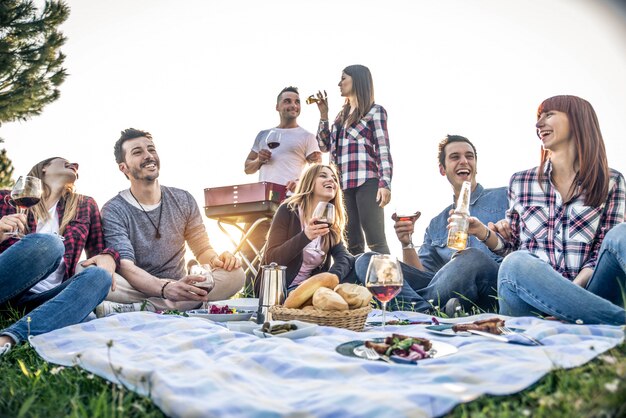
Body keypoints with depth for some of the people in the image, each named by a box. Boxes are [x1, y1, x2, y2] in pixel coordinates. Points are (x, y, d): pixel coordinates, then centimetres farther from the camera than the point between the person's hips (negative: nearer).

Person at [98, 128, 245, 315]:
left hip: (178, 289, 4)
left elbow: (202, 248, 12)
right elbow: (125, 267, -17)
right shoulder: (114, 210, -5)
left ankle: (139, 308, -29)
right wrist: (166, 288, -37)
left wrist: (215, 260, -14)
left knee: (234, 274, -24)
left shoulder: (183, 201, 7)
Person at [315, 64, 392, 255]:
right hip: (344, 184, 6)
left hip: (367, 182, -6)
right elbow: (324, 146, 21)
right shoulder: (342, 115, 24)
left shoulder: (375, 111, 4)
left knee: (375, 241, -9)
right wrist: (323, 114, 14)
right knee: (352, 243, 5)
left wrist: (385, 183, -16)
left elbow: (383, 149, -4)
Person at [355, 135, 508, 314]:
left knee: (473, 257, -39)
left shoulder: (503, 197, 17)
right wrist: (407, 243, 0)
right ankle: (429, 312, -33)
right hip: (445, 292, 4)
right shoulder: (436, 225, 26)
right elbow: (421, 274, 17)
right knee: (366, 261, -11)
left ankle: (415, 309, -19)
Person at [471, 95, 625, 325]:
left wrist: (572, 289, -16)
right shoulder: (520, 182, 11)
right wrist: (483, 232, -4)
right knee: (516, 263, -33)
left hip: (585, 293, 0)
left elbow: (601, 252, 2)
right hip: (528, 300, 1)